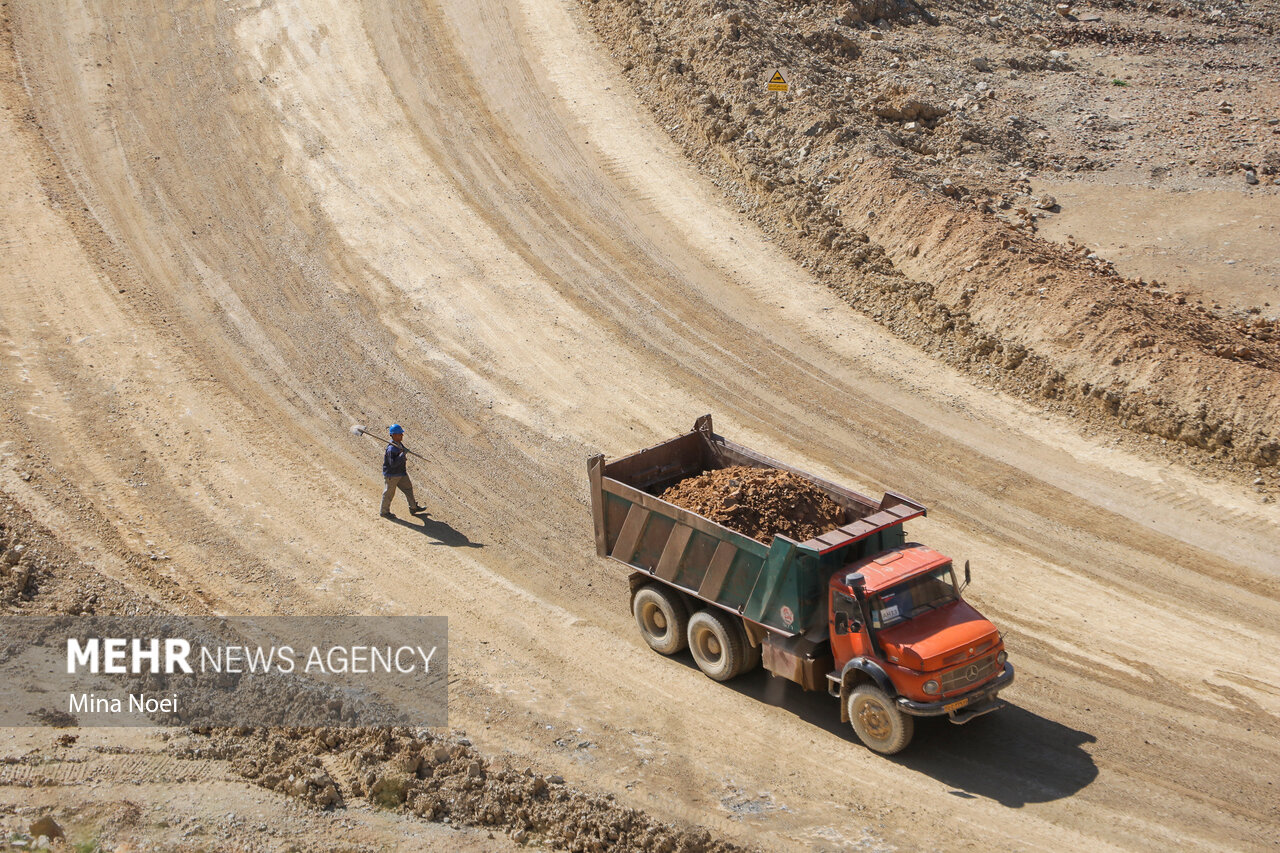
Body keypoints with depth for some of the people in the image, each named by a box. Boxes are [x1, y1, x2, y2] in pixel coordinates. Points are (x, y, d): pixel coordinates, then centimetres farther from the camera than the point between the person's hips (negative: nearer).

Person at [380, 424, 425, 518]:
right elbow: (393, 463, -34)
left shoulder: (399, 444, 0)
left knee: (408, 487, 17)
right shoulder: (391, 449, -30)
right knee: (389, 493, 7)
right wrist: (403, 454, -35)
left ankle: (413, 507, 32)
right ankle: (385, 512, 25)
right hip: (392, 475, -9)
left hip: (401, 473, 9)